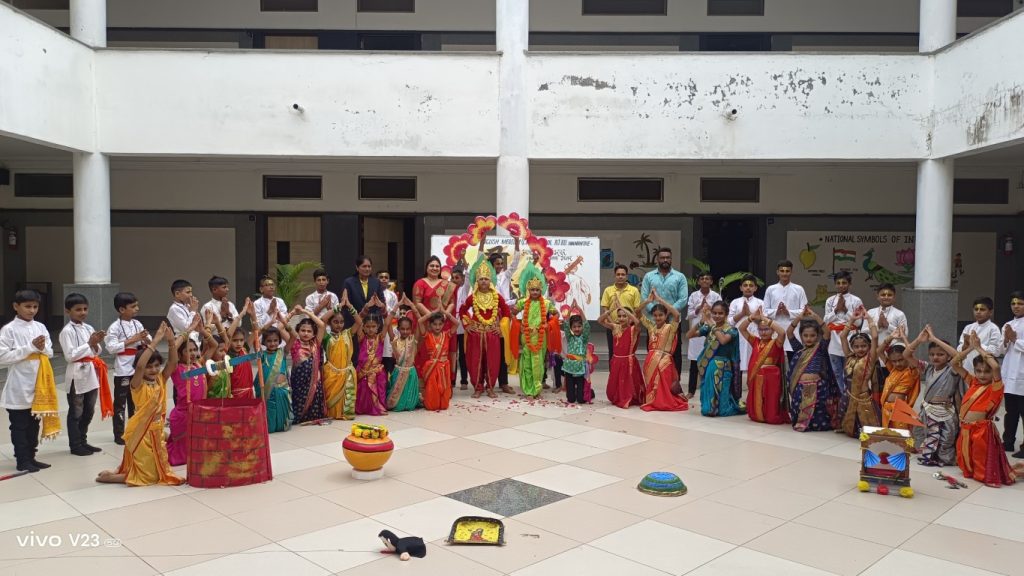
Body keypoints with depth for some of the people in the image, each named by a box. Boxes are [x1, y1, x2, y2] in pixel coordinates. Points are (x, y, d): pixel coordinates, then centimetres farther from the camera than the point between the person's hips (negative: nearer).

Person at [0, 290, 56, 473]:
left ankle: (31, 457, 24)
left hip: (39, 384, 5)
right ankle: (22, 461, 12)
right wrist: (30, 347, -19)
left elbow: (50, 353, 10)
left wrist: (42, 348, -13)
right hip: (19, 387, -5)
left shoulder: (40, 327, 7)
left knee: (34, 423, 14)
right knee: (19, 426, 4)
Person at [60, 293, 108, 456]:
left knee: (89, 411, 15)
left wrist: (96, 343, -9)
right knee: (76, 413, 4)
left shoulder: (89, 328, 9)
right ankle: (75, 445, 13)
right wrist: (89, 344, -18)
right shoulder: (67, 331, -11)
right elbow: (70, 356, -18)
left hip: (91, 374, 7)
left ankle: (83, 441, 27)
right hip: (77, 376, -7)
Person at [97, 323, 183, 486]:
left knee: (158, 470, 16)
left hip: (156, 431, 7)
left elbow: (173, 362, -8)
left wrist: (171, 341, -25)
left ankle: (120, 471, 29)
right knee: (148, 475, -1)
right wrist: (156, 340, -38)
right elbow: (139, 366, -35)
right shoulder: (138, 385, -16)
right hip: (140, 433, -7)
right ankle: (108, 476, 13)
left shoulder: (161, 381, 1)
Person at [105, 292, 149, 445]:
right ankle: (119, 434, 12)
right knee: (120, 402, 4)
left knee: (135, 400, 15)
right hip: (123, 370, -6)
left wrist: (145, 341, -12)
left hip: (137, 368, 6)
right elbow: (111, 347, -18)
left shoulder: (138, 324, 7)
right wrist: (131, 340, -20)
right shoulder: (115, 327, -10)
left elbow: (148, 344, 10)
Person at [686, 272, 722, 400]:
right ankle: (691, 390, 12)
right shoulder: (693, 296, 5)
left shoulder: (716, 296, 2)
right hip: (696, 330, 1)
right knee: (694, 362, 4)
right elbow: (689, 314, 2)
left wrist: (710, 310, -16)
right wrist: (699, 308, -13)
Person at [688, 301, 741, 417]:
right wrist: (701, 322, -14)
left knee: (720, 409, -2)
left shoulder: (731, 329, -5)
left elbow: (723, 340, -26)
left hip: (722, 369, -4)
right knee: (707, 409, 6)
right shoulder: (708, 328, 6)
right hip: (707, 368, 4)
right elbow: (689, 335, -4)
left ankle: (740, 406, 25)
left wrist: (712, 324, -21)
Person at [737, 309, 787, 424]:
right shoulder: (755, 342, 9)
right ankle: (758, 416, 34)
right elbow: (741, 328, 7)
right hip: (756, 377, 5)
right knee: (756, 405, 13)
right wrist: (752, 317, -8)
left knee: (771, 408, 0)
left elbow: (782, 332, -25)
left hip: (771, 377, -4)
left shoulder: (776, 343, -4)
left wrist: (766, 319, -22)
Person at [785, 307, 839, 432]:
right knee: (801, 414, 9)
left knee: (818, 422, 4)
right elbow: (789, 333, 0)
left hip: (817, 388, -2)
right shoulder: (799, 349, 8)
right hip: (800, 388, 2)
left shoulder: (821, 349, 1)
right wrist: (800, 316, -10)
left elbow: (828, 333, -14)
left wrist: (815, 316, -18)